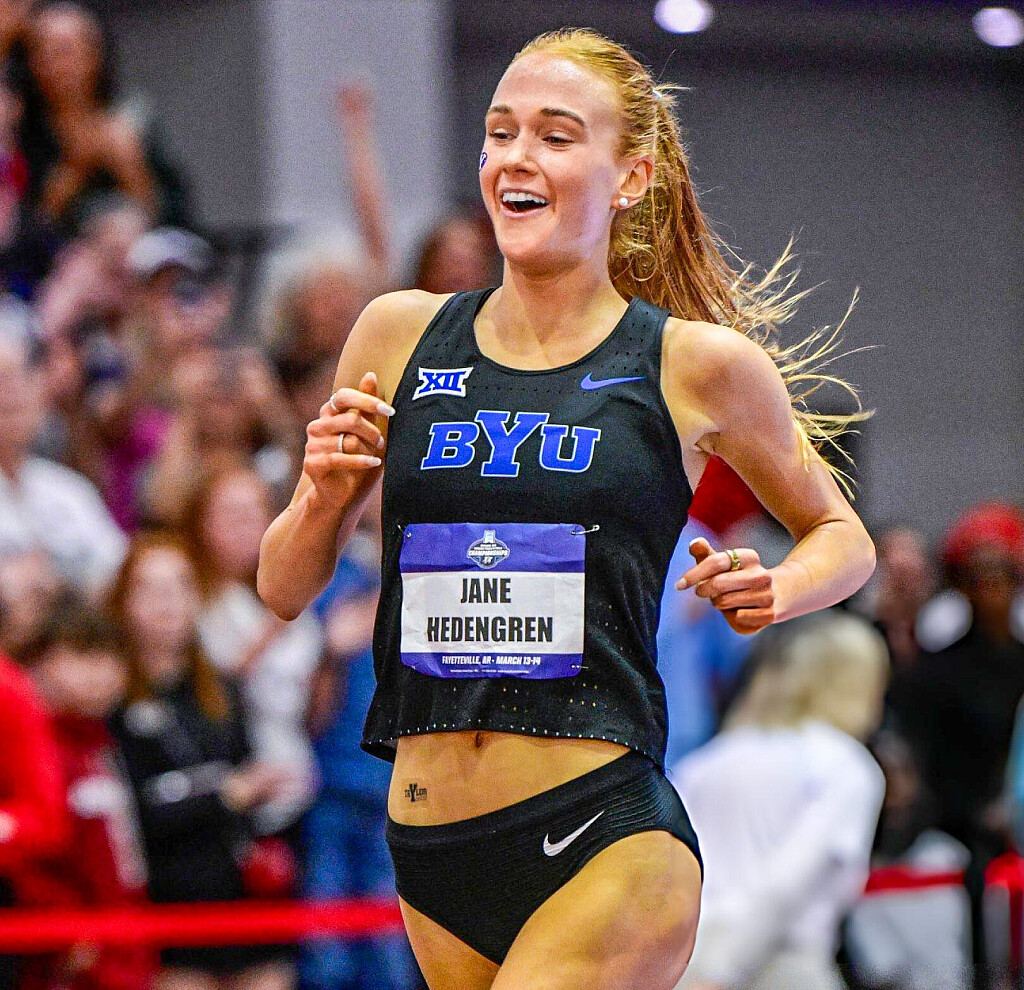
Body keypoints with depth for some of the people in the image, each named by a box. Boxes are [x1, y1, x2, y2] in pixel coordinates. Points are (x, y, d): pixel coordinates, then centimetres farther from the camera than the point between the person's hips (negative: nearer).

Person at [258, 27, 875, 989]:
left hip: (604, 839, -4)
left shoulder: (698, 366, 1)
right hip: (429, 858, 4)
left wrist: (772, 591, -3)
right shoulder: (400, 336, 8)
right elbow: (285, 588, 15)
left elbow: (842, 537, 18)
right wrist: (325, 495, -6)